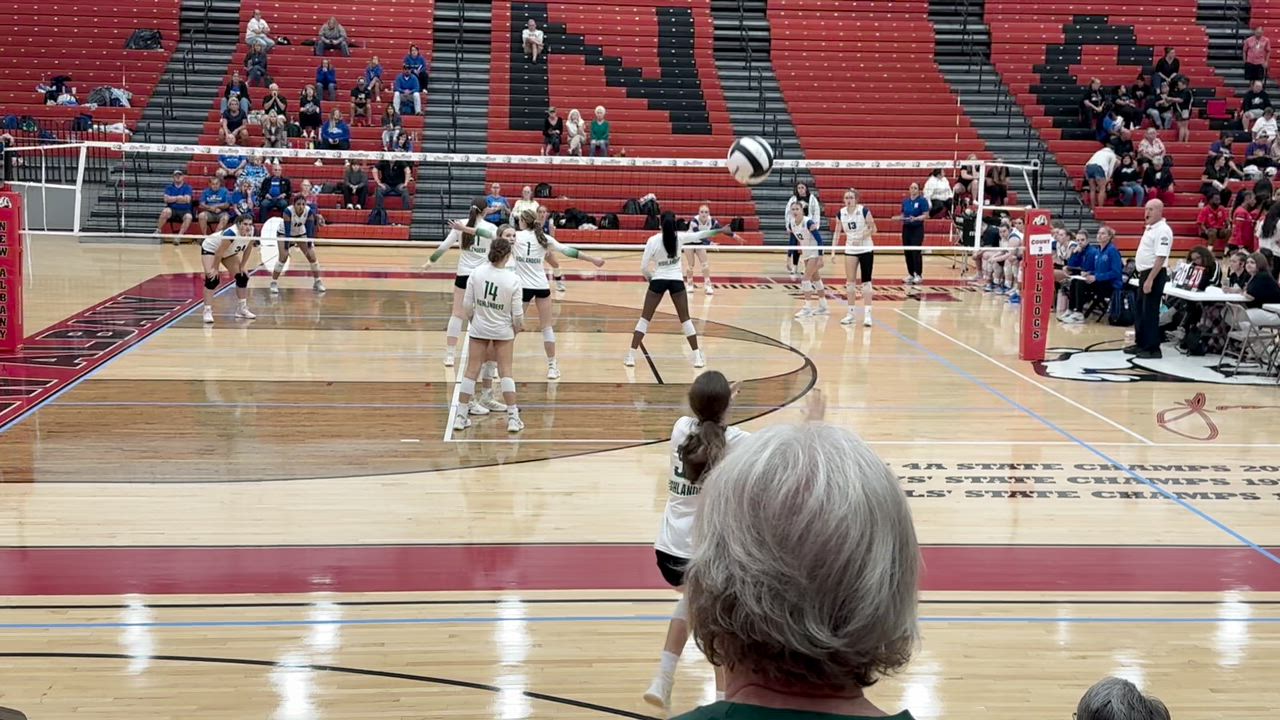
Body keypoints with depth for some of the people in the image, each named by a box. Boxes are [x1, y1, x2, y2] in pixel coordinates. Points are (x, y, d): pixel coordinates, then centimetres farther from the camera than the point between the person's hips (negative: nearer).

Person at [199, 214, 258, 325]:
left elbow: (248, 248, -4)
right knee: (212, 279, -21)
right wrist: (215, 268, -22)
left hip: (229, 252, 7)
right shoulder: (231, 233, -41)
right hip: (210, 248, -7)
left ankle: (242, 309, 16)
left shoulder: (251, 232, -22)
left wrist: (242, 266, -3)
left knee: (242, 277, 3)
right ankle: (207, 311, -19)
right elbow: (219, 252, -32)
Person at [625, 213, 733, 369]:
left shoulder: (653, 241, -10)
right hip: (676, 281, 1)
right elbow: (700, 235, 5)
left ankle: (631, 356, 1)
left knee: (644, 319, 6)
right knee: (685, 319, 11)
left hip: (658, 280, -1)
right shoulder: (680, 237, -6)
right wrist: (720, 230, 17)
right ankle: (697, 357, 10)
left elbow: (643, 267, -8)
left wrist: (649, 277, 12)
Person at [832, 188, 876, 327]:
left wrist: (861, 237, -24)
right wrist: (833, 249, 0)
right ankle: (851, 313, 11)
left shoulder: (864, 210, -13)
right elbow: (837, 232, 7)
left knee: (866, 281, -4)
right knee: (850, 281, 3)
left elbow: (873, 229, -10)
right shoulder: (841, 213, 0)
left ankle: (867, 313, -4)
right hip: (850, 250, 4)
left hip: (866, 249, -4)